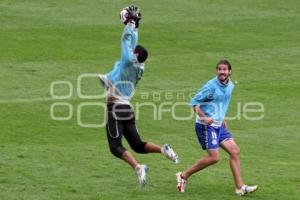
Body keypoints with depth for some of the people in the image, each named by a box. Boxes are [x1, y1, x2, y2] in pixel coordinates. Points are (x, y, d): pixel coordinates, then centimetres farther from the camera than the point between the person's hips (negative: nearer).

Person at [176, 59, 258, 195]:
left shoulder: (230, 86, 9)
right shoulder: (211, 86, -16)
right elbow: (194, 102, -14)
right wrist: (203, 117, -25)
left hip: (219, 126, 8)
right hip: (206, 126, -8)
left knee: (235, 151, 0)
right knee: (214, 157, -10)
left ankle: (240, 187, 3)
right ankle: (184, 175, 5)